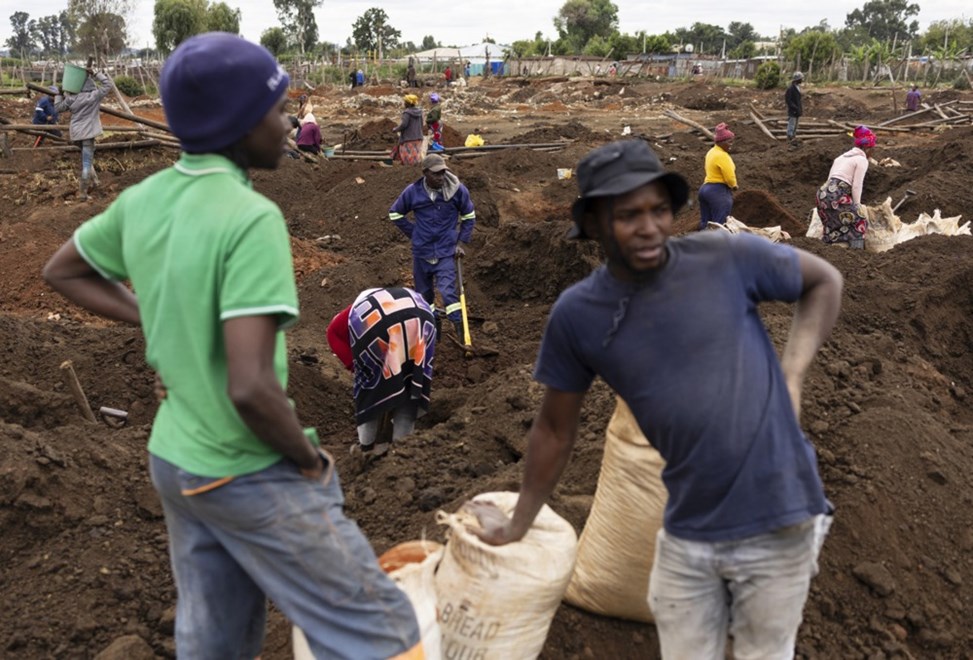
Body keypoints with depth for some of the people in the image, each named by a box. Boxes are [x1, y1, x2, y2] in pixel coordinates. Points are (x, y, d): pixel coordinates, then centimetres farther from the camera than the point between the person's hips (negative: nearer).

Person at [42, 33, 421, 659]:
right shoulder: (252, 219, -26)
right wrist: (311, 461, -14)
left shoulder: (142, 200, -1)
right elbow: (250, 388, -33)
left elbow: (63, 272, 17)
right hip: (253, 478, -8)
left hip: (176, 461, 8)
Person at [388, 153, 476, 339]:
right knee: (424, 291, 15)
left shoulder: (457, 190, -12)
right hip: (421, 250, 2)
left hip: (446, 250, -2)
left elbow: (469, 216, 5)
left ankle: (459, 328, -10)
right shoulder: (413, 191, -11)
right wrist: (414, 234, 2)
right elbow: (395, 213, 6)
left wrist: (461, 242, 0)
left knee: (447, 290, -17)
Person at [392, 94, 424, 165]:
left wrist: (396, 129, -4)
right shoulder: (419, 112, 8)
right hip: (418, 138, 8)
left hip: (408, 139, -8)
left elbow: (404, 124, -20)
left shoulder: (407, 112, -14)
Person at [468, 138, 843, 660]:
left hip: (777, 525, -1)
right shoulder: (577, 314, -6)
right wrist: (519, 524, 13)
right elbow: (554, 430, 6)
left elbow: (825, 282, 7)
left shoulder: (728, 258, -11)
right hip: (686, 536, 2)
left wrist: (792, 373, -6)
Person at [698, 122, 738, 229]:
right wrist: (734, 185, 4)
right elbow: (730, 177, -17)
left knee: (705, 224, 10)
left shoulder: (711, 152, 15)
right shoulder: (722, 156, -14)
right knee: (719, 226, -9)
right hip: (719, 192, -10)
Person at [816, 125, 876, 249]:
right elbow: (856, 186, -4)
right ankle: (855, 251, -2)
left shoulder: (842, 156, 25)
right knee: (859, 222, 8)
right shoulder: (862, 160, 3)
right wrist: (857, 207, 5)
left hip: (823, 193, 7)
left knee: (833, 226, 19)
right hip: (837, 195, -7)